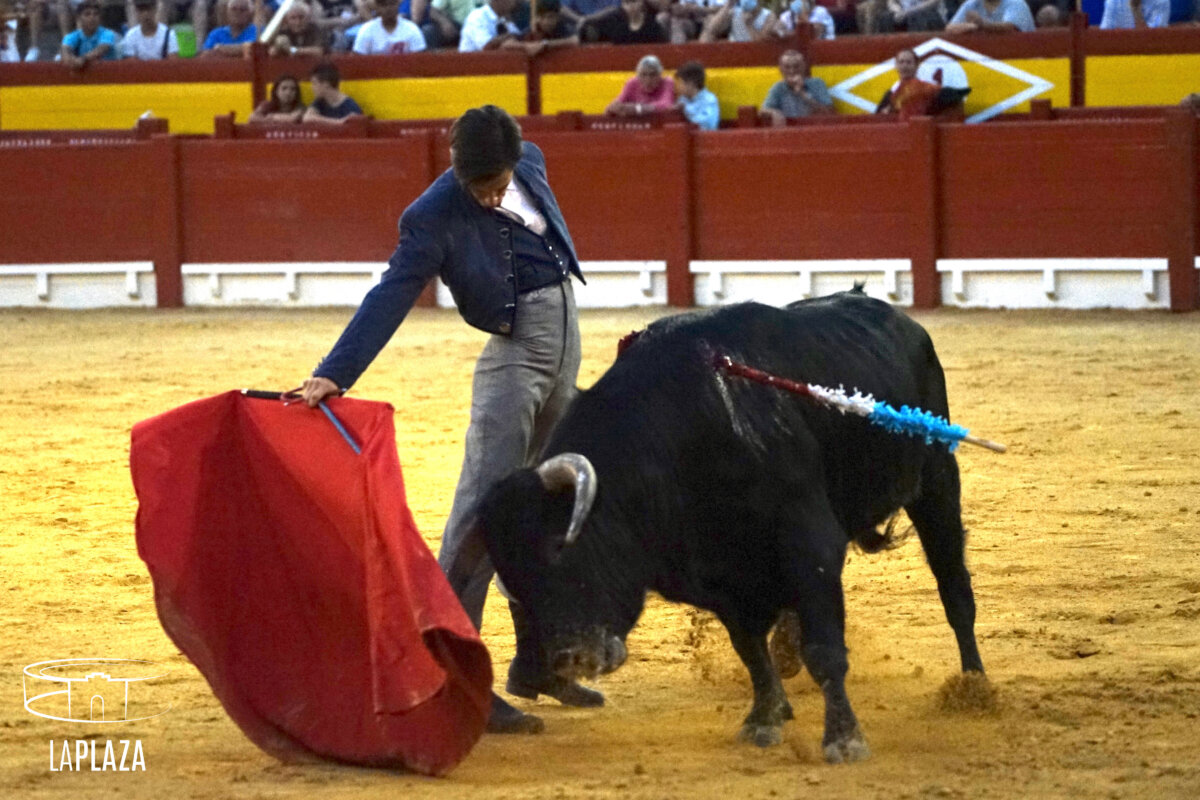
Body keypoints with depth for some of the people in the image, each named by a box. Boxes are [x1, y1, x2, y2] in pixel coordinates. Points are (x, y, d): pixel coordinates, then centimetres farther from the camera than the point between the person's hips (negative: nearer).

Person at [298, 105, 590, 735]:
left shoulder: (529, 163, 1)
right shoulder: (435, 217, -18)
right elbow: (390, 297, -24)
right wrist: (333, 375, -34)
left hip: (565, 346, 7)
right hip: (514, 347, -7)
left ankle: (536, 662, 25)